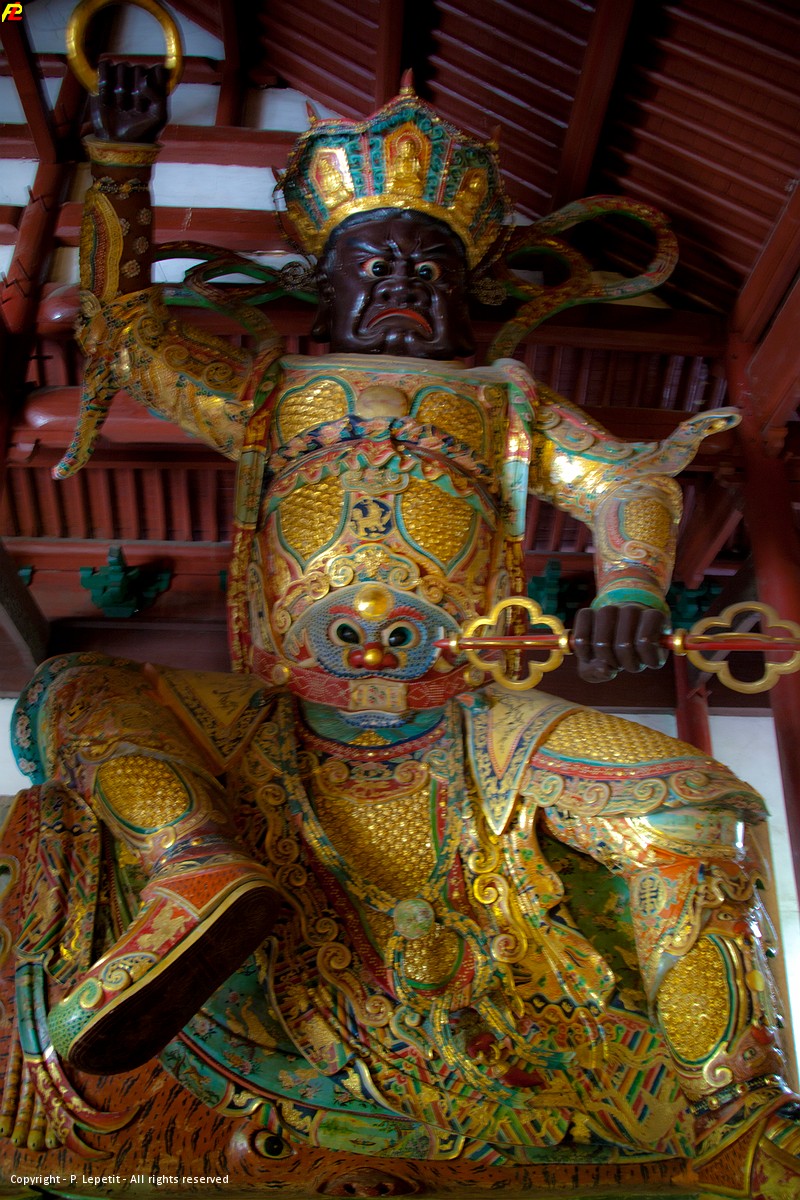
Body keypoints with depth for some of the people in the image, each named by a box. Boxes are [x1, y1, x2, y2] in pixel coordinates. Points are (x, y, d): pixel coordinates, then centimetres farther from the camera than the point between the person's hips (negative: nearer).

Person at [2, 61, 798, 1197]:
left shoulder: (506, 400, 22)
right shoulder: (270, 390, 24)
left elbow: (627, 478, 9)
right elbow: (124, 322, 25)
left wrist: (630, 589, -14)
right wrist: (122, 167, 12)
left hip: (468, 729, -1)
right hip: (282, 723, 2)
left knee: (685, 798, -23)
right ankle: (203, 874, -41)